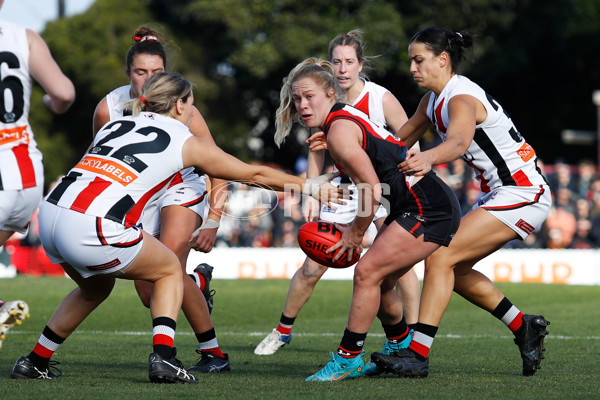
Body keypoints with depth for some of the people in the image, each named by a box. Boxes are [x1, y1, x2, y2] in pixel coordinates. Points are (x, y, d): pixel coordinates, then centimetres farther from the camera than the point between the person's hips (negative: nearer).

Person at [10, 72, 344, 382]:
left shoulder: (116, 125, 25)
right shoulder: (187, 143, 12)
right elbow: (255, 174, 22)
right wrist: (310, 186, 34)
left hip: (51, 213, 6)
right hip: (92, 230, -6)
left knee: (97, 286, 33)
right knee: (170, 270, 19)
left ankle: (35, 362, 34)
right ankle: (163, 356, 2)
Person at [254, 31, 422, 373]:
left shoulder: (381, 98, -17)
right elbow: (317, 152, 6)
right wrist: (312, 196, 0)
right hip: (345, 187, 3)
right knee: (312, 267, 1)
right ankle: (283, 330, 20)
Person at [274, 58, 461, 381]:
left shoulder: (339, 130, -15)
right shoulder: (346, 119, 15)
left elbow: (372, 190, -18)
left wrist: (356, 233, -4)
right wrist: (355, 228, 12)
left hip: (428, 208, -10)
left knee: (368, 272, -14)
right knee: (379, 281, 15)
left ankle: (348, 359, -8)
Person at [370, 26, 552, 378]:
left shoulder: (461, 99, -22)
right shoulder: (434, 98, 7)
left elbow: (459, 141, -44)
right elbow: (404, 137, 22)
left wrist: (428, 159, -63)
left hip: (522, 194, -10)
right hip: (499, 193, 10)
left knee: (441, 258, -19)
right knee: (453, 268, 11)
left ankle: (417, 354, -21)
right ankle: (523, 327, 22)